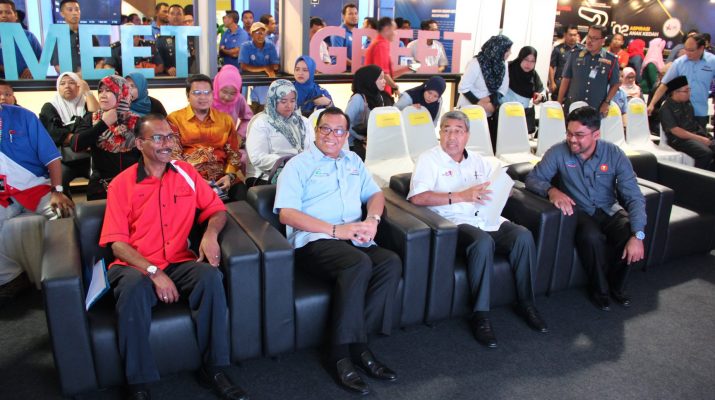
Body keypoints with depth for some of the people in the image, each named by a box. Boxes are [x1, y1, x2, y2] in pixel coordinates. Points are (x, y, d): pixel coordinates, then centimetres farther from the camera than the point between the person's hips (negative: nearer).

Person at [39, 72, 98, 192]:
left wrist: (87, 92, -2)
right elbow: (53, 133, -6)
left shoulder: (85, 104, 17)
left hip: (88, 157, 2)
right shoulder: (50, 107, 10)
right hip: (64, 160, -1)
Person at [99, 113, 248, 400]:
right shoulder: (121, 184, 1)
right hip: (135, 266, -2)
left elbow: (217, 210, 12)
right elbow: (117, 243, -5)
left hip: (179, 262, 2)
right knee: (133, 286, -36)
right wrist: (154, 272, -19)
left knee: (211, 275, -29)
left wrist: (210, 233, -12)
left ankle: (214, 369, -16)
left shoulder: (186, 173, 9)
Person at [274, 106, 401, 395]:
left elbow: (375, 194, 23)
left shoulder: (353, 161, 25)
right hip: (313, 241, -5)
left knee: (391, 262, -24)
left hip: (354, 240, 6)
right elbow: (286, 213, -6)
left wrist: (372, 220, -2)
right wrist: (335, 230, -15)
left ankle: (358, 343, -19)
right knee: (359, 263, -34)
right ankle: (343, 353, -24)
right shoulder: (298, 164, 6)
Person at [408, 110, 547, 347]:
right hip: (455, 222, -6)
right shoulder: (429, 159, 3)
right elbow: (417, 197, -13)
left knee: (523, 235, -20)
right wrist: (460, 196, -17)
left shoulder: (477, 160, 24)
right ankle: (480, 315, -23)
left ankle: (526, 303, -4)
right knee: (483, 241, -35)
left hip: (487, 219, 6)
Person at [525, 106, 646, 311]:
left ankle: (617, 285, 4)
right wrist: (551, 190, -31)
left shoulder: (615, 154, -10)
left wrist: (638, 236, -26)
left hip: (609, 210, 2)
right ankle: (600, 289, -5)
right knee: (591, 236, -35)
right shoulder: (558, 152, -11)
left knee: (632, 237, -28)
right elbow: (533, 179, -7)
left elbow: (634, 197, -13)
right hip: (578, 212, -2)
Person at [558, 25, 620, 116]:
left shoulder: (611, 60, 0)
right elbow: (566, 79, 6)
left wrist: (606, 103, -2)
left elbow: (615, 84, 8)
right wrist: (559, 103, 2)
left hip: (596, 110, -1)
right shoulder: (576, 55, 3)